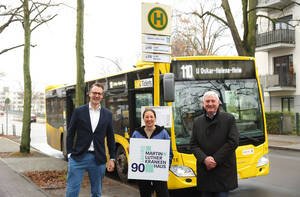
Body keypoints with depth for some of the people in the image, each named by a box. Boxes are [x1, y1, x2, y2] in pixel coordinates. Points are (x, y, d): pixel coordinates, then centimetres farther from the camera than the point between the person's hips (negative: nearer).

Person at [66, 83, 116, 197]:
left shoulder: (107, 114, 6)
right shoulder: (79, 111, 1)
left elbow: (110, 138, 10)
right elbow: (70, 134, 4)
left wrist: (112, 158, 7)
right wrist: (69, 153, -3)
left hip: (98, 160, 2)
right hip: (78, 158, -2)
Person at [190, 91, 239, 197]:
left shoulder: (229, 119, 0)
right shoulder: (197, 121, 10)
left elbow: (233, 142, -8)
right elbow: (193, 145, 6)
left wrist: (215, 159, -12)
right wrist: (204, 159, -12)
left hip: (223, 171, -3)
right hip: (204, 171, 3)